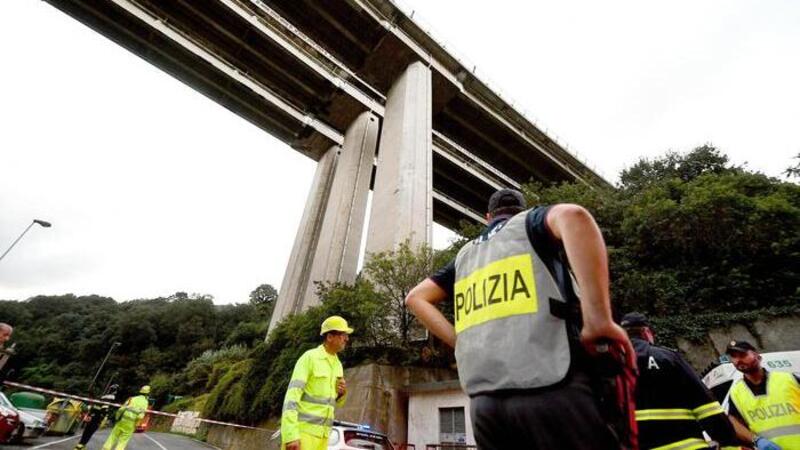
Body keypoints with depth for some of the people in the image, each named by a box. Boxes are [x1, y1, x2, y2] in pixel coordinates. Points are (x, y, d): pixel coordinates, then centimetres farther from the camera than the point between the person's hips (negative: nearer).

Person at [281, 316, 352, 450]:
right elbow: (292, 395, -18)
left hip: (320, 434, 7)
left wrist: (342, 393, -3)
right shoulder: (309, 357, -11)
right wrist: (291, 435, -26)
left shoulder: (337, 365, 12)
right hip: (301, 430, -7)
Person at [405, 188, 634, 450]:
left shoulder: (465, 254, 23)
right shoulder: (532, 222, 11)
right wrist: (599, 320, -13)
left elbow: (416, 298, 22)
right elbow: (573, 215, -14)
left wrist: (462, 343, 15)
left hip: (484, 400, 5)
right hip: (549, 387, -4)